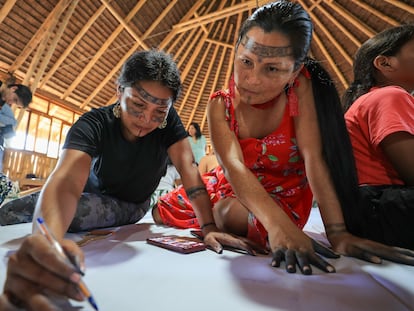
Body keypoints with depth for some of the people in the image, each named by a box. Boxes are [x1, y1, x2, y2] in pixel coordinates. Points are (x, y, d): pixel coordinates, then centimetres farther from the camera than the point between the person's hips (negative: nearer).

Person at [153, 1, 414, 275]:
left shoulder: (301, 87, -21)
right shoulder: (220, 105, -19)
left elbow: (314, 157, -26)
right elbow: (233, 166, -35)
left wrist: (337, 232, -34)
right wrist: (278, 225, -49)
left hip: (285, 197, -2)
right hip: (234, 191, 3)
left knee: (226, 214, -32)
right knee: (163, 213, 5)